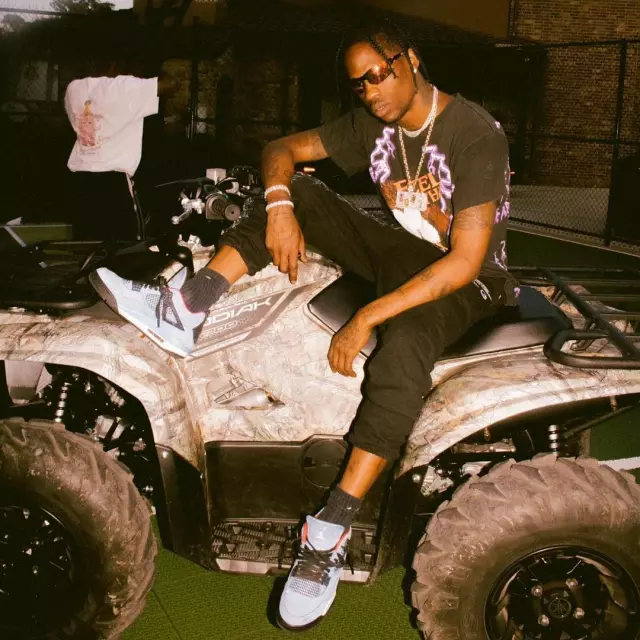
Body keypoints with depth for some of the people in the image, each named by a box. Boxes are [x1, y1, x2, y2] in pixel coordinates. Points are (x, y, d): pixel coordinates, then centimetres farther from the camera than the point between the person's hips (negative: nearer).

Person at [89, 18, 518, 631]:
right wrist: (279, 207, -18)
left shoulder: (475, 134, -21)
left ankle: (328, 537, -36)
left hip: (462, 280, -6)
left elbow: (465, 260, -28)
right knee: (298, 190, -10)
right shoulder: (373, 123, 0)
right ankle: (183, 310, -21)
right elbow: (282, 150, 6)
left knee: (403, 344, -40)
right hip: (399, 251, 7)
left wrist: (366, 318, -32)